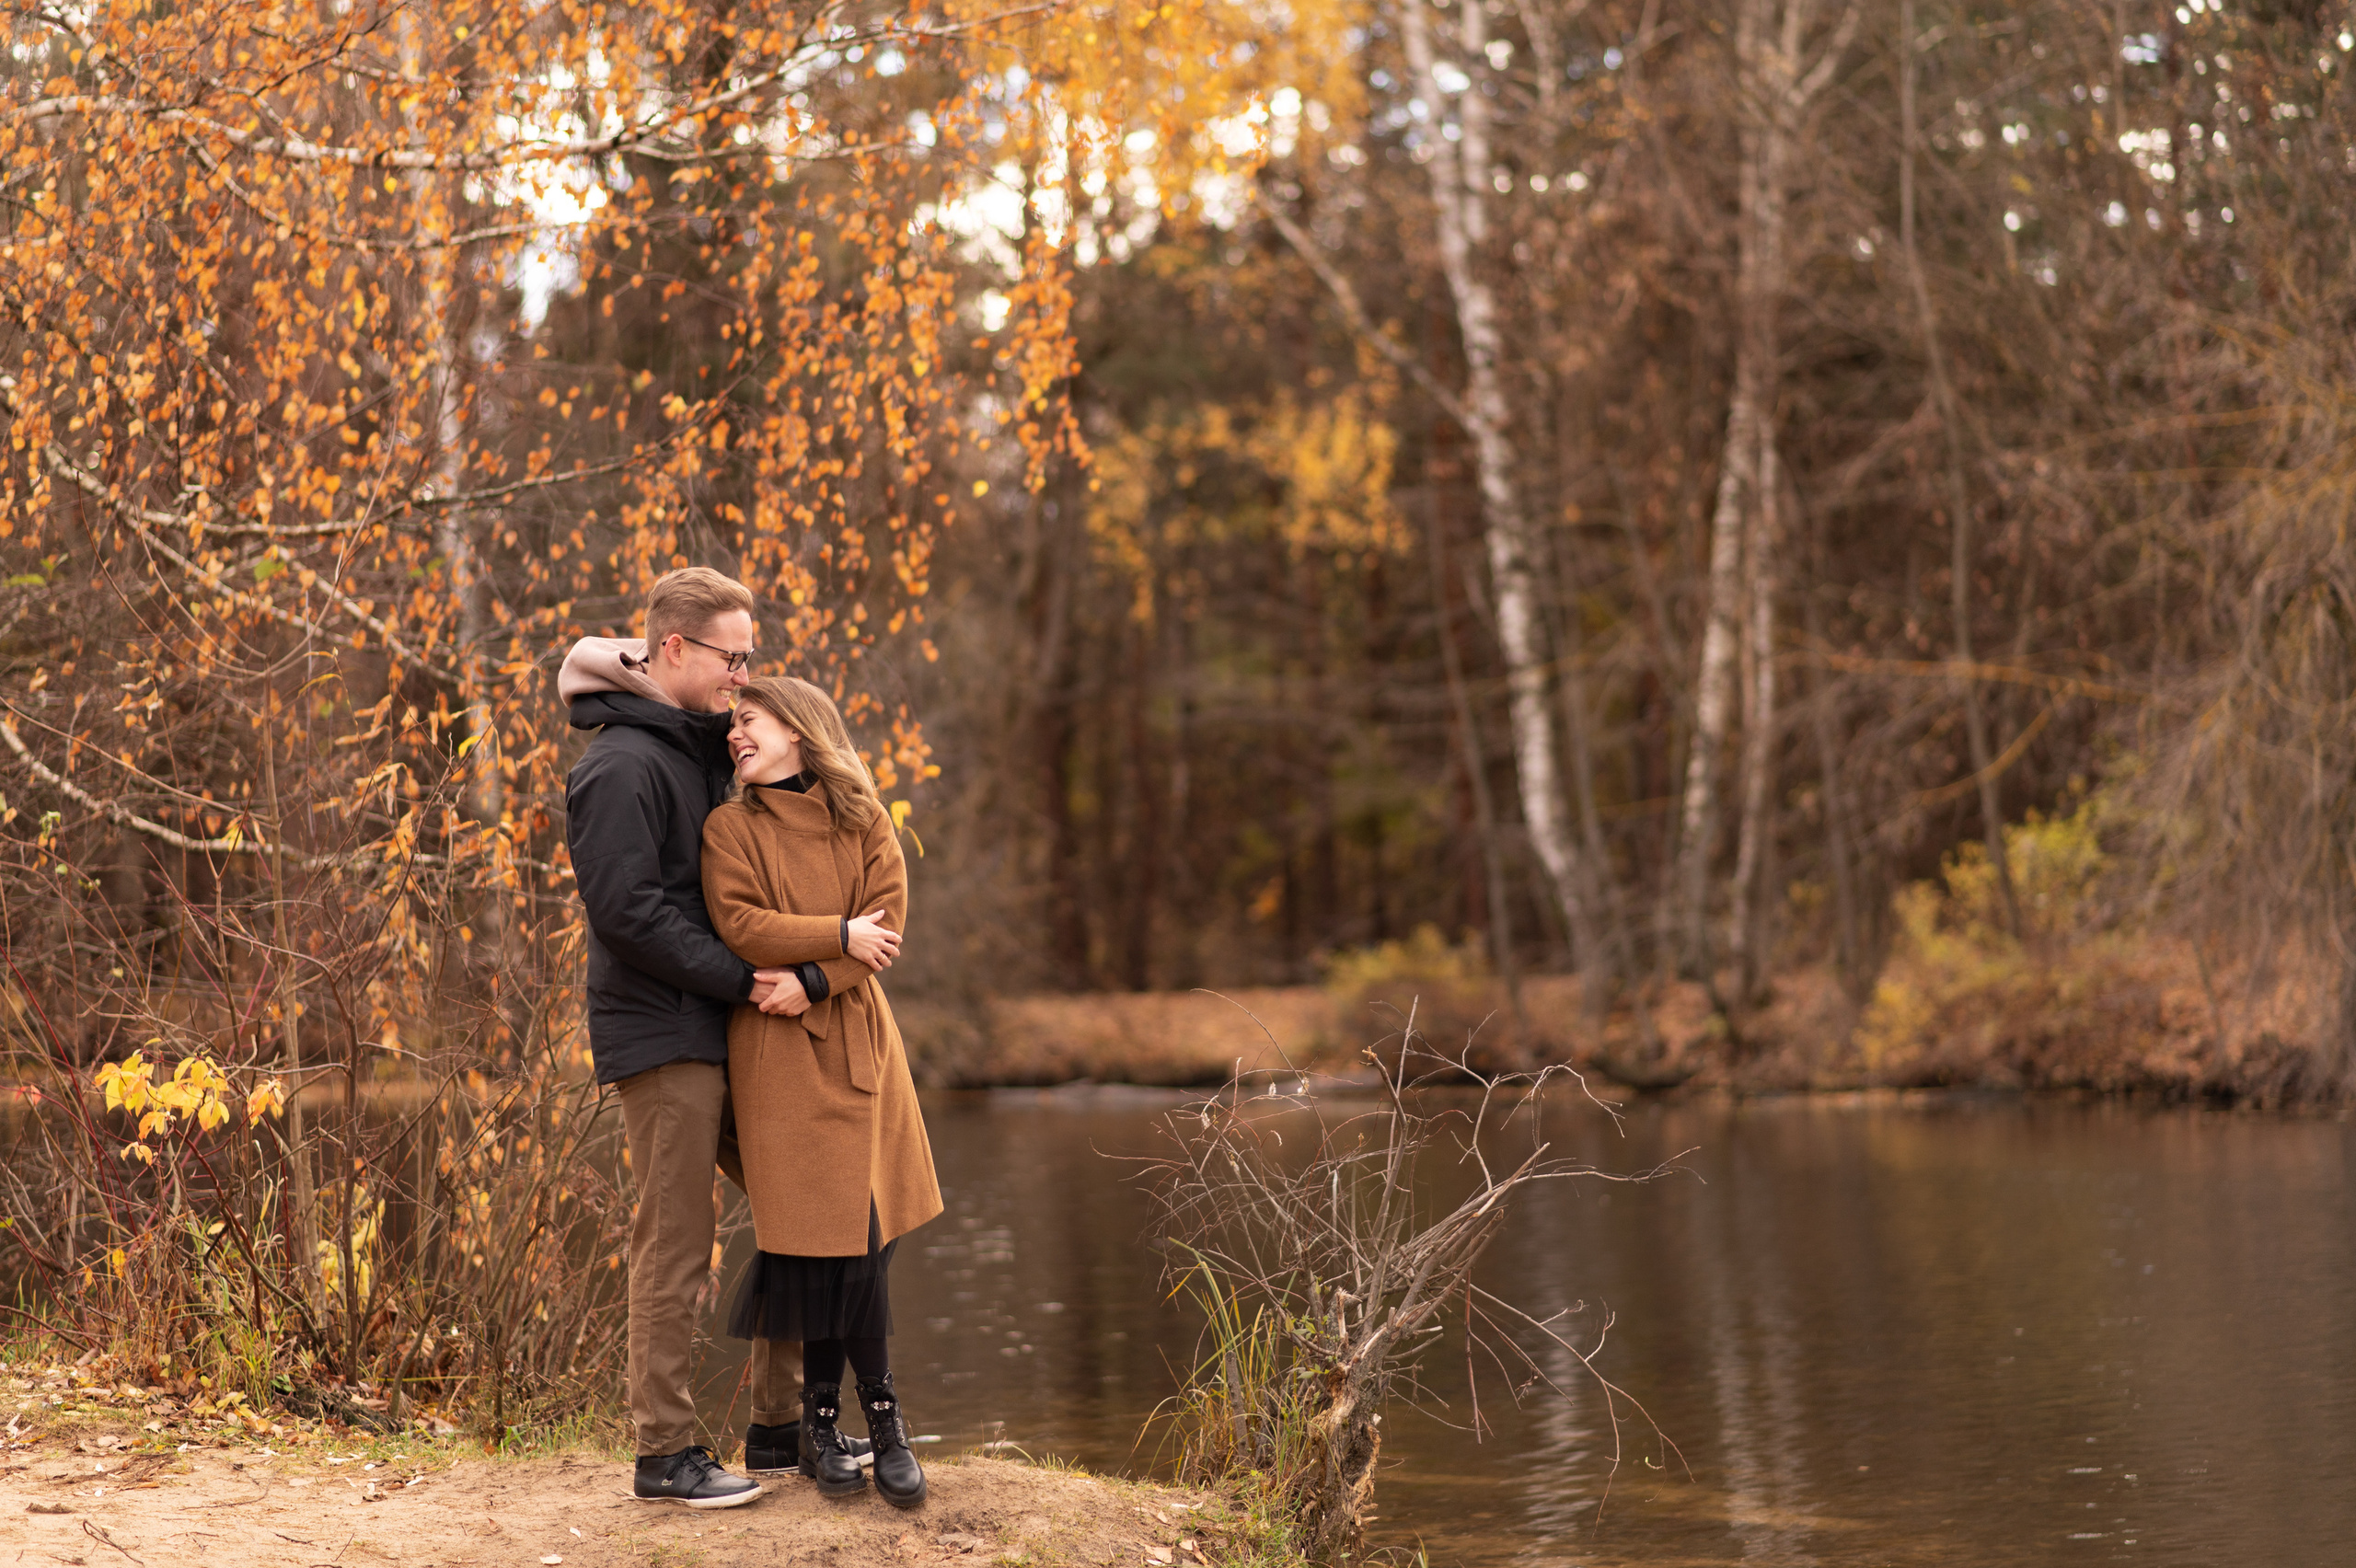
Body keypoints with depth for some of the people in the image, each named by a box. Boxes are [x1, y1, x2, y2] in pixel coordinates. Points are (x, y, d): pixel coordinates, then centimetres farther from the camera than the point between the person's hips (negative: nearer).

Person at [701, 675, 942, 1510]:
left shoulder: (865, 822, 9)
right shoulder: (731, 828, 4)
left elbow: (887, 924, -2)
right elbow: (739, 923, -9)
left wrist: (813, 982, -15)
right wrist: (840, 936, -13)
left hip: (855, 1039, 2)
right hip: (777, 1055, -2)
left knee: (853, 1234, -2)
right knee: (844, 1232, -5)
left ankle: (822, 1421, 8)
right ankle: (881, 1418, 5)